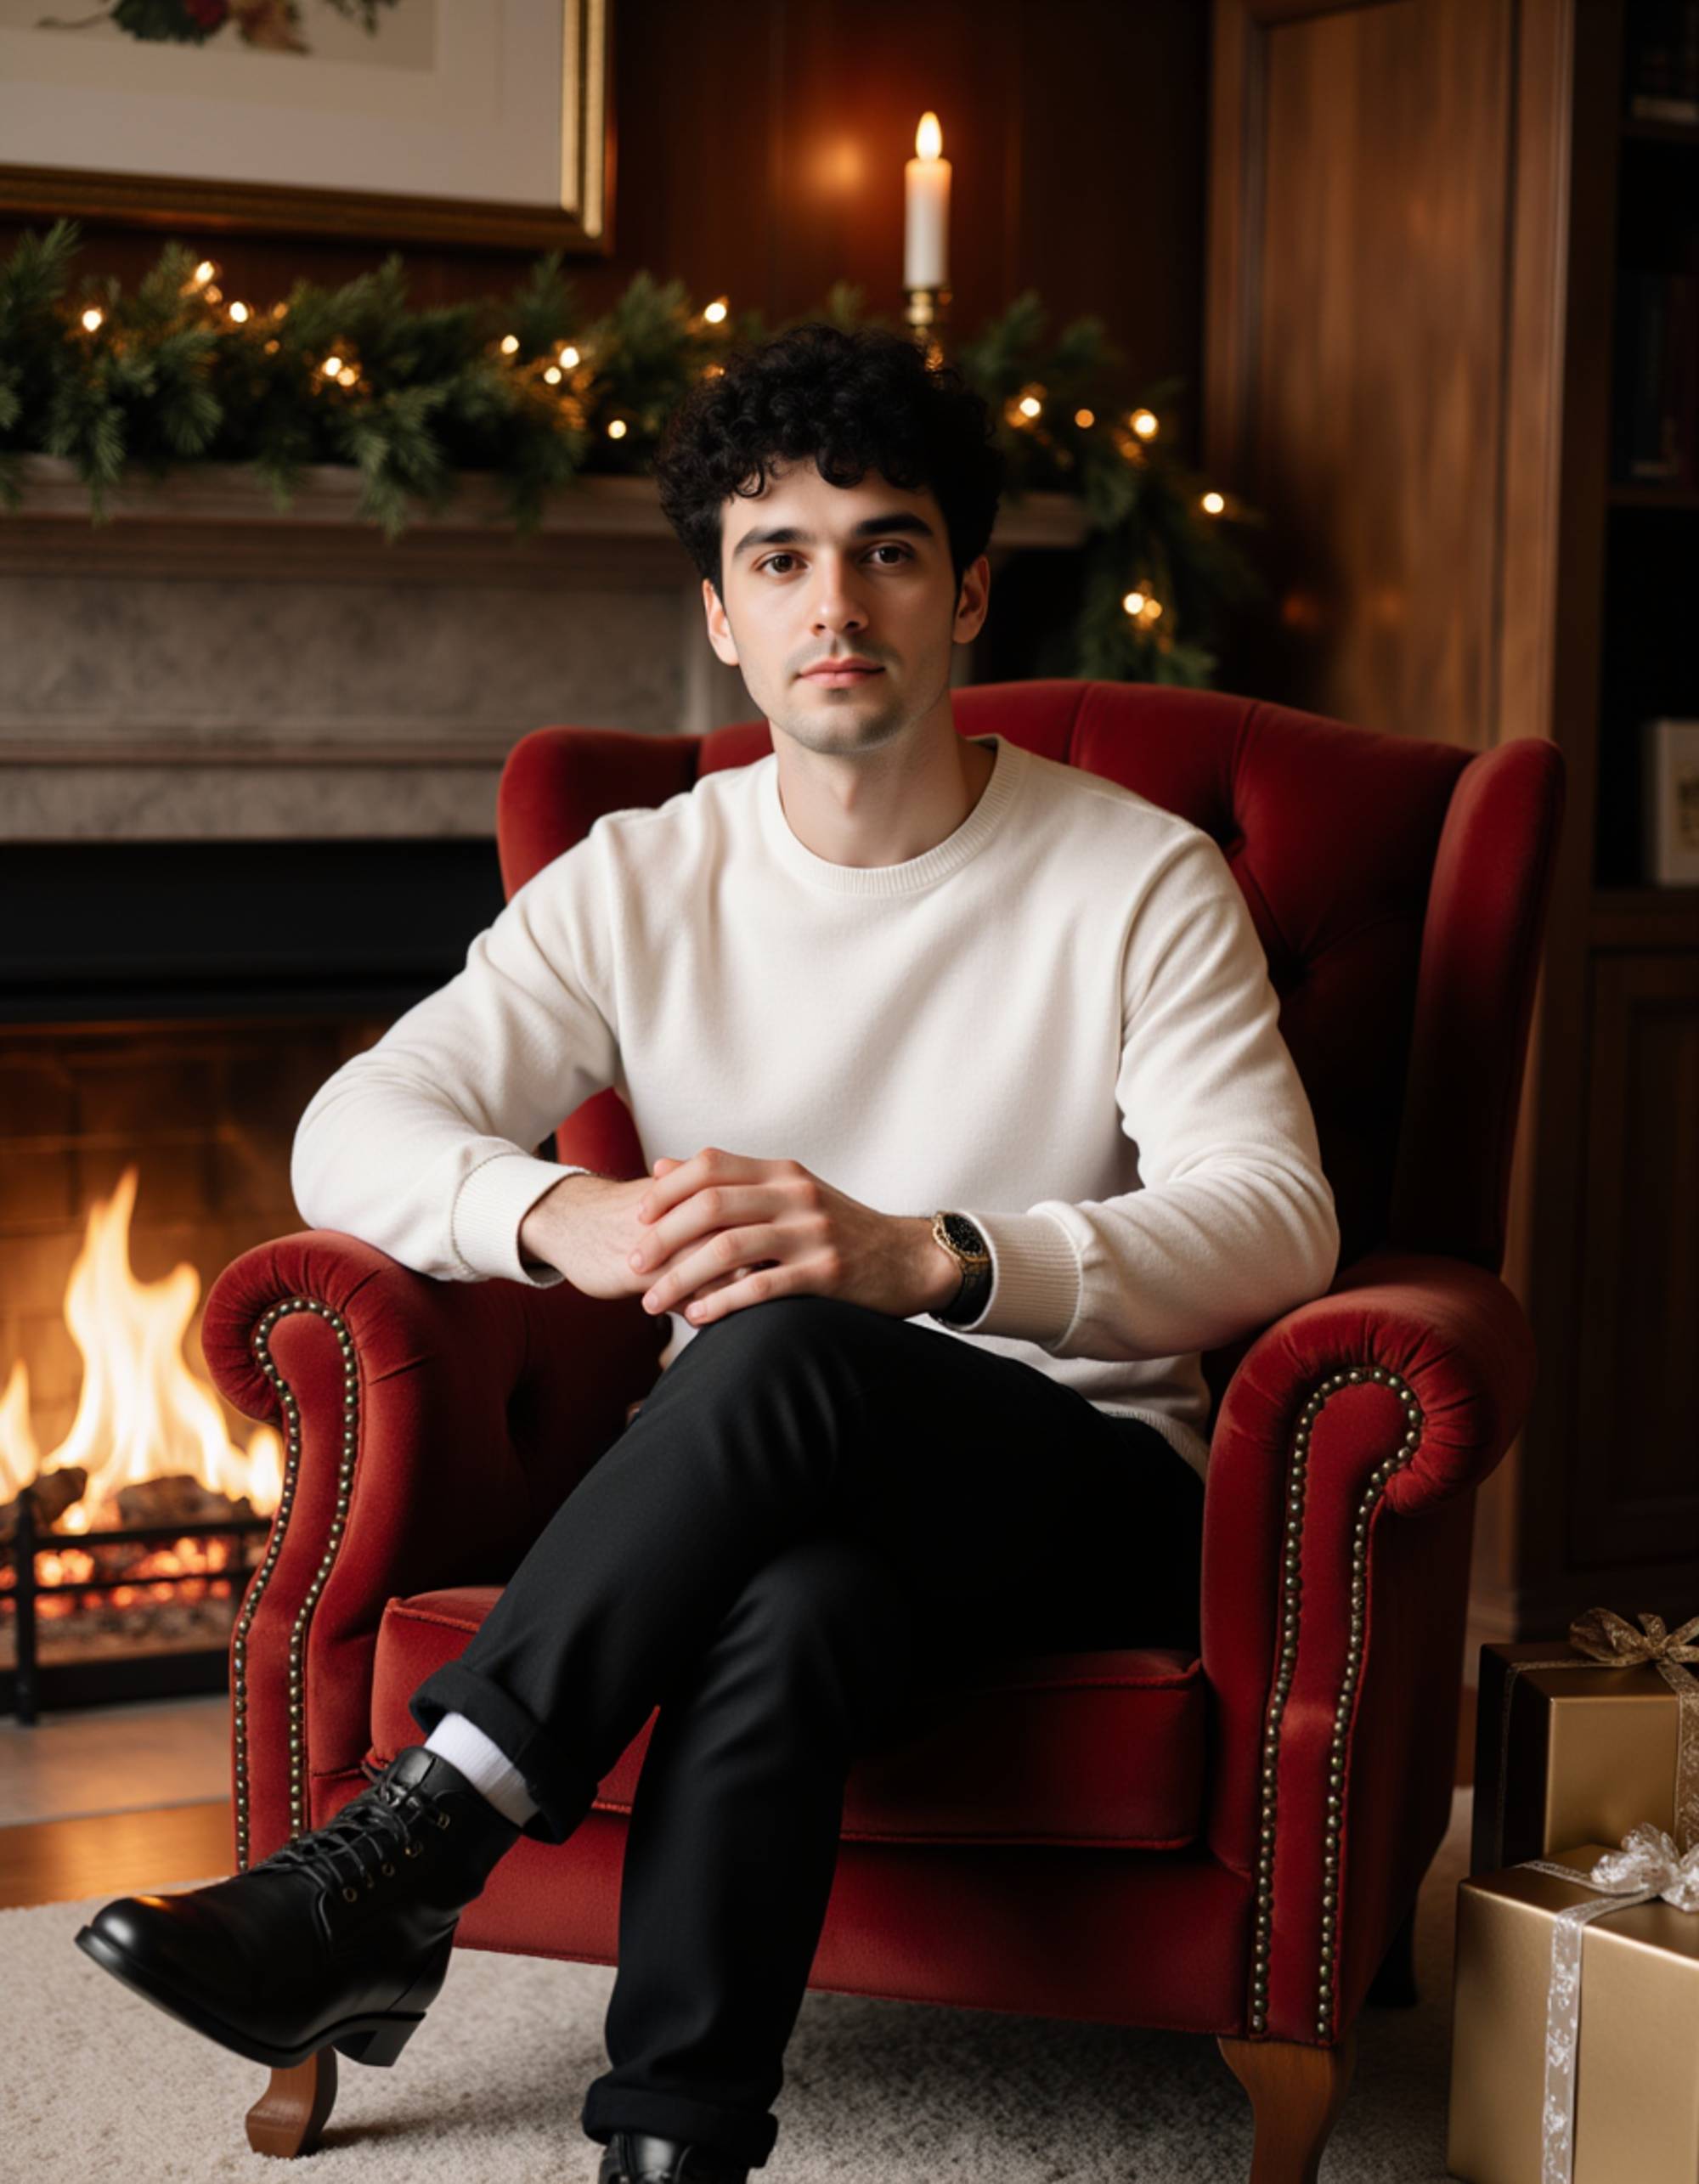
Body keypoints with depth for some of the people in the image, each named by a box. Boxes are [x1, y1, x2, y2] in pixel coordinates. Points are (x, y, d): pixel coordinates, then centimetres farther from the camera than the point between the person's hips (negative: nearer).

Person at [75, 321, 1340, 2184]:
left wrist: (924, 1255, -34)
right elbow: (351, 1134, -3)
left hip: (1088, 1490, -1)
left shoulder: (1139, 880, -3)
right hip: (782, 1493, 2)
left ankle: (394, 1872, -30)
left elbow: (1276, 1226, -16)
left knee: (784, 1345, -35)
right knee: (782, 1626, -38)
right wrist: (564, 1219, -29)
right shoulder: (644, 882, 5)